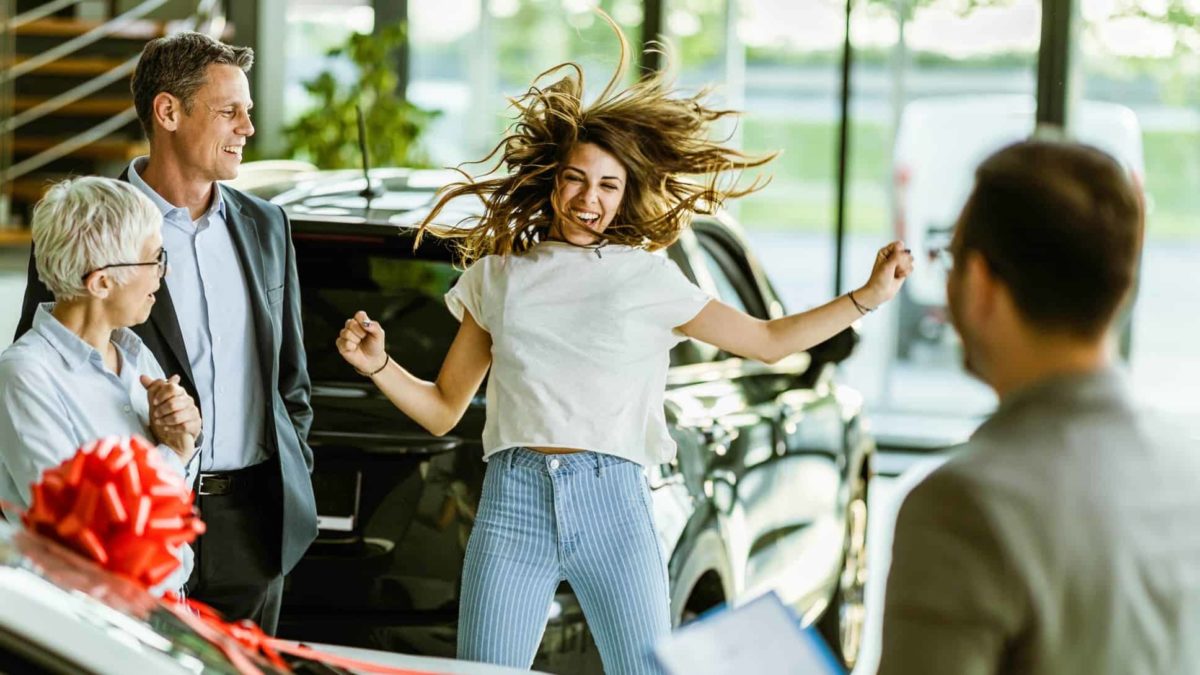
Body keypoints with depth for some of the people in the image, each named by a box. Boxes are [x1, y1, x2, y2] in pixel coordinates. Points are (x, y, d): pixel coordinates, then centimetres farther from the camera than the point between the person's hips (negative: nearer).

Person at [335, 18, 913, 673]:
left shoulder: (650, 279, 11)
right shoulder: (497, 277, 14)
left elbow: (768, 339, 16)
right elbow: (442, 409, 15)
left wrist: (867, 296, 7)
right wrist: (377, 365, -2)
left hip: (613, 502, 0)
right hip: (513, 501, 1)